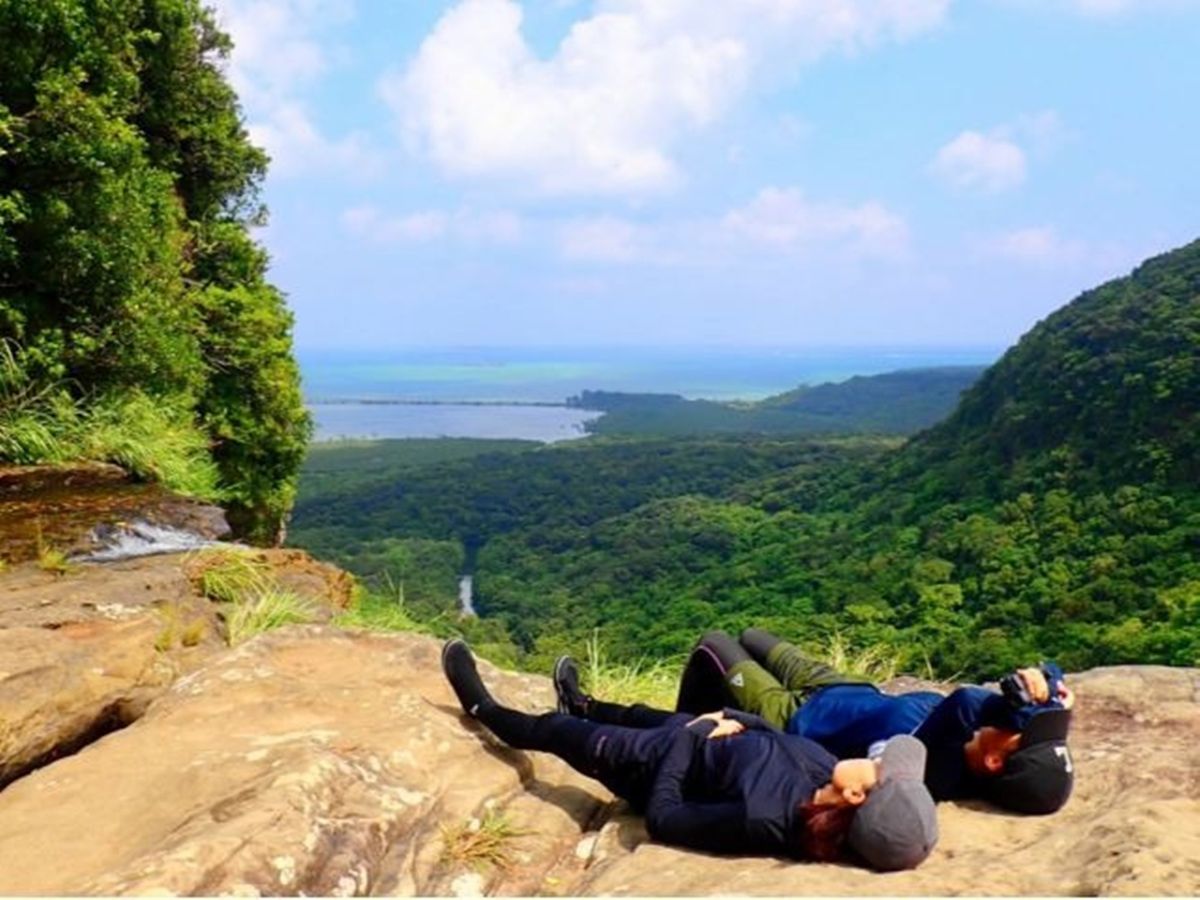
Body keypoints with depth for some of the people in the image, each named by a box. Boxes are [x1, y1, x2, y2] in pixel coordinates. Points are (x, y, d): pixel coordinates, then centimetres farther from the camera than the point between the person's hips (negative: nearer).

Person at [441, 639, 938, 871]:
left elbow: (662, 819, -32)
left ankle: (482, 709, 47)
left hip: (658, 768, -6)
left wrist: (690, 734, -25)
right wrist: (731, 719, -16)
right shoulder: (822, 767, -25)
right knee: (639, 714, 31)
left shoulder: (764, 819, -45)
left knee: (560, 732, 16)